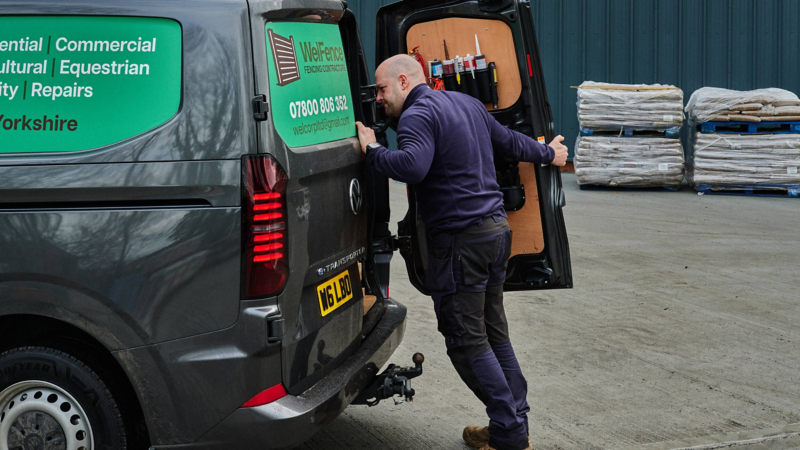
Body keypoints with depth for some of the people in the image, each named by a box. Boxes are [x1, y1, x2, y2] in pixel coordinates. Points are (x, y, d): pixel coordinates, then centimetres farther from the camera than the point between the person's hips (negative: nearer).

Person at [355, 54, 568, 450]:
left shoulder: (417, 115, -13)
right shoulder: (467, 103, 16)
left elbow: (413, 166, -32)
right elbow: (509, 140, 28)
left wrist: (372, 151, -19)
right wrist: (548, 154, 43)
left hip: (460, 239, -9)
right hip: (496, 228, 10)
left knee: (466, 341, -2)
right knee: (492, 332, 17)